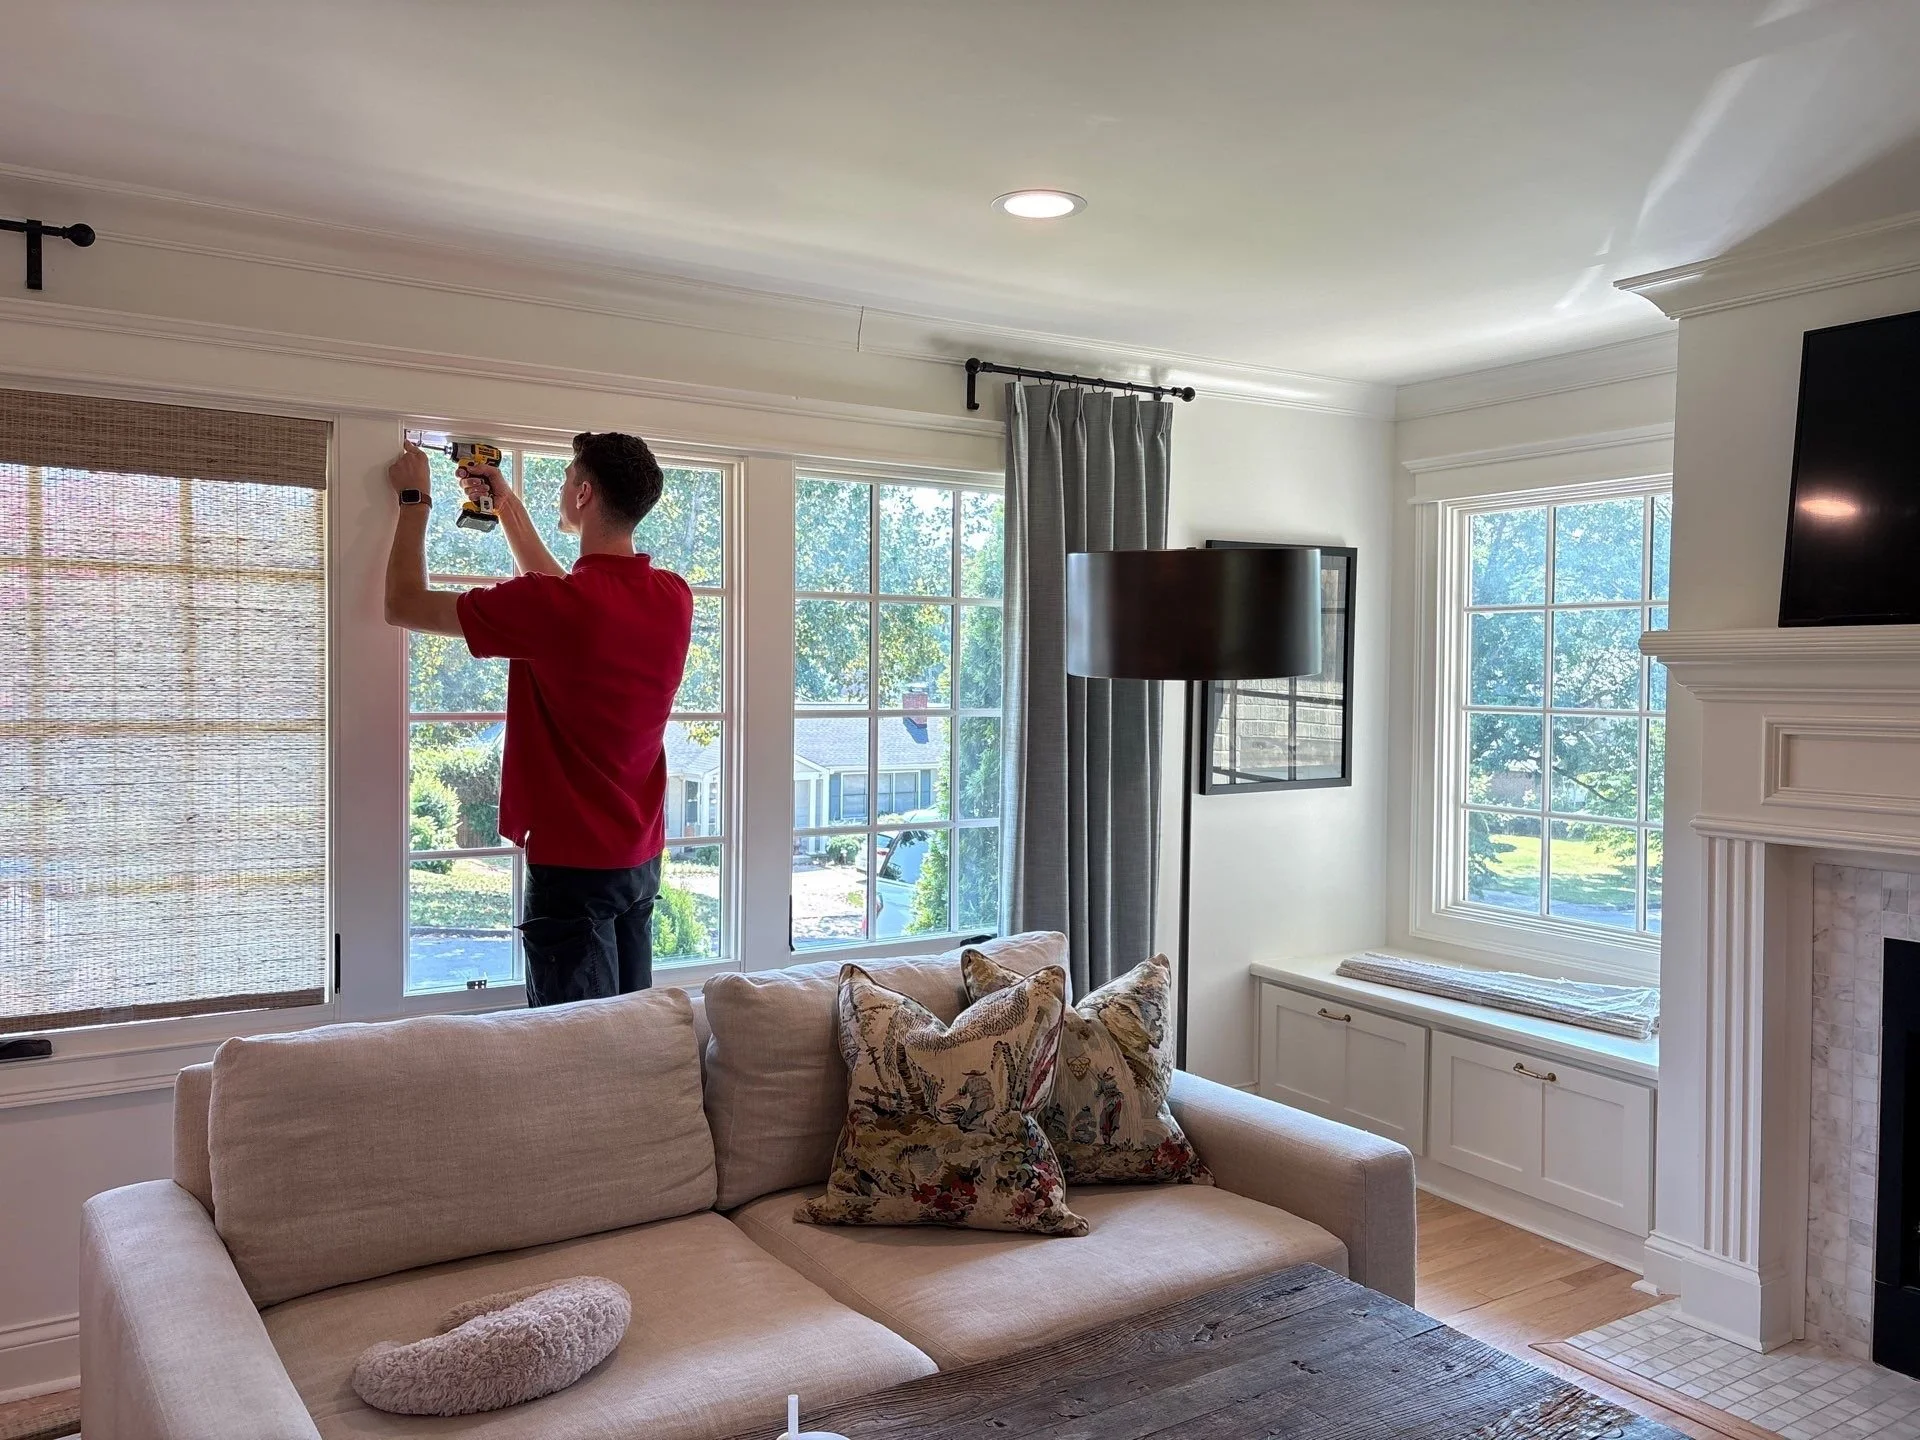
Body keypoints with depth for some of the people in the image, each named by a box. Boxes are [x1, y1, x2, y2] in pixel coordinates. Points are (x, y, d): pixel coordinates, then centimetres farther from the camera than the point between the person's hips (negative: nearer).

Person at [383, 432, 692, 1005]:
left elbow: (404, 604, -8)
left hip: (572, 863, -7)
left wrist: (413, 499, 5)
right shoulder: (673, 598, 0)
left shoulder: (552, 607, -21)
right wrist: (507, 504, 25)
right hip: (642, 857, 7)